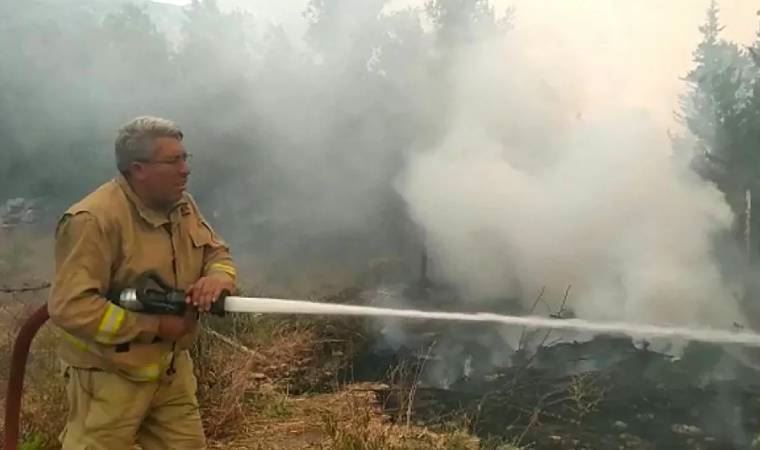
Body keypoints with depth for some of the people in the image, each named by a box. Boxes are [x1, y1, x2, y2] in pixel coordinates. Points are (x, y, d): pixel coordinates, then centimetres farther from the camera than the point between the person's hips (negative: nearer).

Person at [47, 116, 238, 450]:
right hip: (110, 374, -7)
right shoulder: (93, 220, -24)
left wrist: (218, 278, -17)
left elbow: (218, 253, 9)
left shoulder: (183, 206, 2)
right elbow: (69, 307, -29)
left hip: (172, 367, 8)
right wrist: (154, 326, -25)